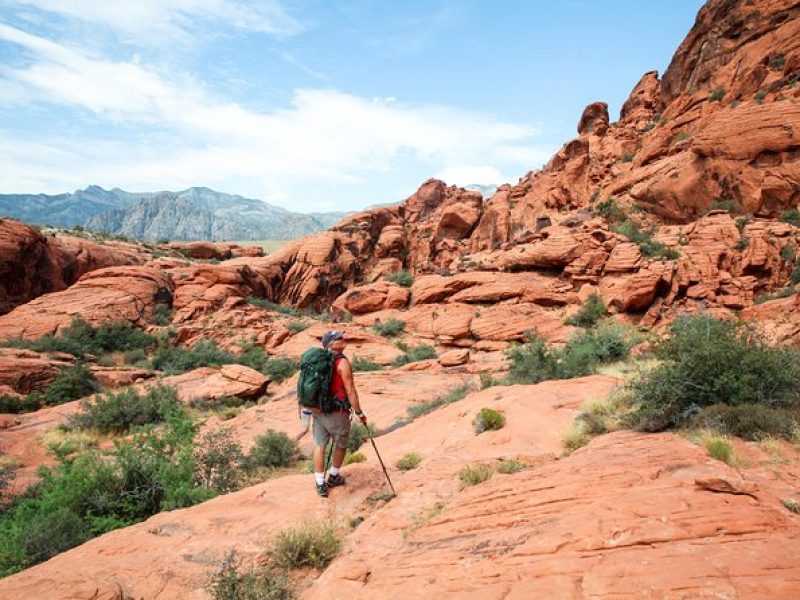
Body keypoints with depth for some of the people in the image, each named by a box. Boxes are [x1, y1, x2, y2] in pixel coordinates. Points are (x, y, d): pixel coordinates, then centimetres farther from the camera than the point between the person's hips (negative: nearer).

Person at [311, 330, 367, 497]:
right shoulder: (342, 362, -17)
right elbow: (350, 391, -18)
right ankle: (333, 477, 32)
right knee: (341, 444, 16)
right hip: (337, 413, -6)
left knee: (319, 445, 12)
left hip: (317, 410, 6)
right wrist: (359, 412, -9)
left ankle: (320, 484, 16)